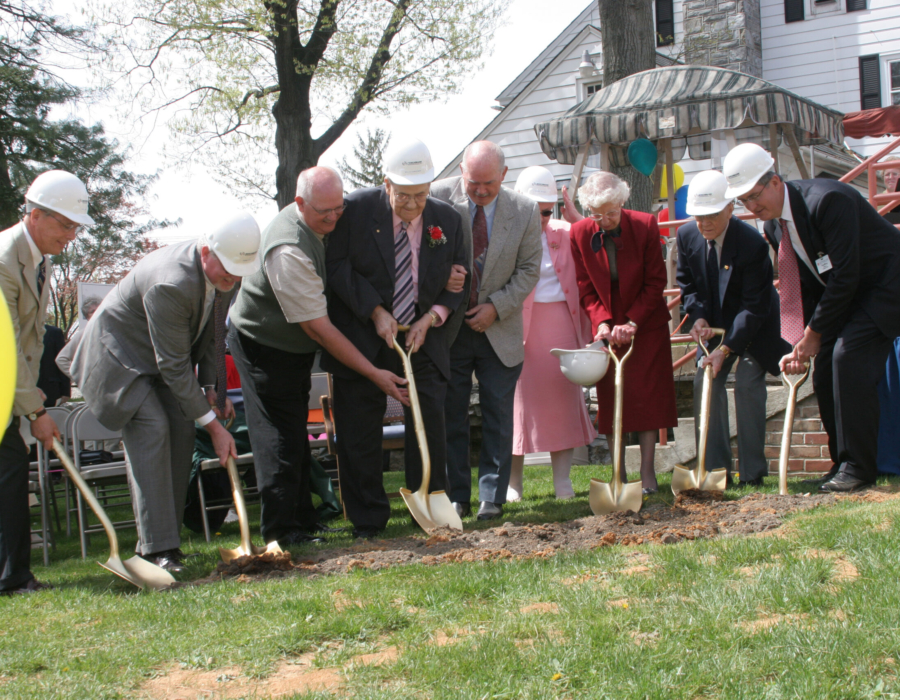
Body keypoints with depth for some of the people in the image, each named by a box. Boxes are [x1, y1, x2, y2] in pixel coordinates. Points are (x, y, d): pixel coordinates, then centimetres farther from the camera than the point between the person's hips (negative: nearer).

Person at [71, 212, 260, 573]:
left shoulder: (226, 270, -12)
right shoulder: (172, 284, -37)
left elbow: (212, 333, 4)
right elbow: (174, 366, -31)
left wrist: (213, 388, -5)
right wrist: (213, 425, -27)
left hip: (159, 354, 8)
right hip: (119, 351, -8)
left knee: (182, 429, -5)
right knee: (151, 429, -21)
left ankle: (165, 539, 2)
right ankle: (157, 548, -20)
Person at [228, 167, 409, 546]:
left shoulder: (321, 225, -5)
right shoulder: (288, 250, -33)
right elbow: (318, 328, -29)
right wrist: (374, 373, -26)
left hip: (295, 347, 9)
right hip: (264, 348, -9)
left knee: (297, 434, 13)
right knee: (281, 436, -6)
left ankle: (303, 519, 21)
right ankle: (281, 530, 2)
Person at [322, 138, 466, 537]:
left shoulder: (447, 219, 2)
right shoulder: (356, 209, -8)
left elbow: (456, 281, 7)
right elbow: (338, 265, -7)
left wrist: (431, 318, -9)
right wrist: (375, 311, -15)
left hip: (422, 339, 2)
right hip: (363, 338, -2)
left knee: (429, 422, -1)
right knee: (359, 433, 1)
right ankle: (368, 520, 12)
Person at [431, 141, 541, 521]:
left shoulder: (524, 211, -4)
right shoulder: (438, 198, -9)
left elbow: (528, 270, 2)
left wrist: (496, 307, -10)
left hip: (500, 329, 1)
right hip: (448, 326, 0)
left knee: (498, 416, 3)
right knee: (450, 416, 5)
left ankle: (492, 498, 13)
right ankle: (456, 496, 16)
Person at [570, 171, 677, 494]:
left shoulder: (645, 226, -12)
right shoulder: (579, 233, -8)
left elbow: (655, 283, -8)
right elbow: (585, 287, -2)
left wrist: (633, 322, -16)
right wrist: (601, 322, -17)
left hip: (646, 323, -1)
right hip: (606, 326, 1)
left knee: (647, 394, -2)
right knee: (610, 398, 0)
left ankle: (647, 472, 3)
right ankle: (619, 475, 6)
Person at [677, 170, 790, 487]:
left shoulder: (752, 243, -30)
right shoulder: (687, 236, -13)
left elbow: (754, 306, -28)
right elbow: (687, 283, 3)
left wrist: (726, 349, -35)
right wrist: (698, 317, -16)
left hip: (755, 323, -5)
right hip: (716, 322, 5)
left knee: (747, 383, -16)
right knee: (704, 383, -5)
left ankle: (752, 472, -8)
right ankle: (715, 468, 1)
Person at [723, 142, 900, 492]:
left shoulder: (827, 200, -28)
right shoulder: (774, 225, -1)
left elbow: (845, 276, -28)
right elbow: (801, 286, 4)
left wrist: (814, 333, -20)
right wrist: (802, 342, -7)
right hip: (844, 297, 8)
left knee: (848, 356, -23)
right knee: (825, 370, -1)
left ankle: (858, 466, -16)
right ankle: (844, 463, 12)